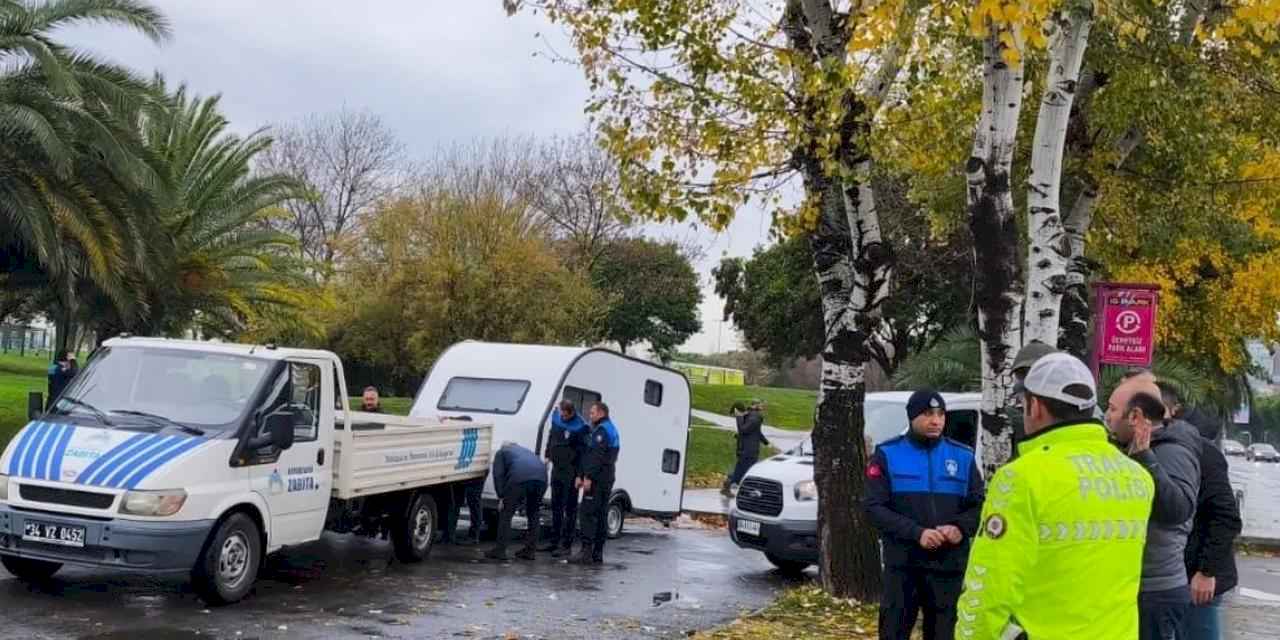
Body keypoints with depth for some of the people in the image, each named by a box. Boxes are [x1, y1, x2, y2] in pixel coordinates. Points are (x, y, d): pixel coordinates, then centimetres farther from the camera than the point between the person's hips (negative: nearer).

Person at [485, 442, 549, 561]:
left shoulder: (501, 452, 28)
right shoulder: (526, 451, 42)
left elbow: (498, 475, 11)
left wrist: (501, 497, 9)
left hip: (520, 478, -5)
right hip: (541, 477, 5)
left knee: (506, 514, 6)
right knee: (533, 515, 20)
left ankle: (500, 550, 6)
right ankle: (529, 551, 21)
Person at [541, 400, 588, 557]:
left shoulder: (580, 427, -18)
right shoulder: (556, 416, 3)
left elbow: (583, 453, -16)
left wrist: (580, 476, -17)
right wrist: (548, 456, 18)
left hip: (570, 472, -8)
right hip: (557, 468, 8)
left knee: (570, 508, -1)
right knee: (555, 506, 15)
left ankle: (566, 545, 2)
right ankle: (554, 540, 25)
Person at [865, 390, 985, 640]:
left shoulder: (963, 457, 9)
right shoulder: (887, 455, 1)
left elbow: (979, 505, 9)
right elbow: (875, 507, -7)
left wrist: (961, 528, -13)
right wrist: (916, 533, -19)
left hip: (950, 564, 2)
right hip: (903, 563, -2)